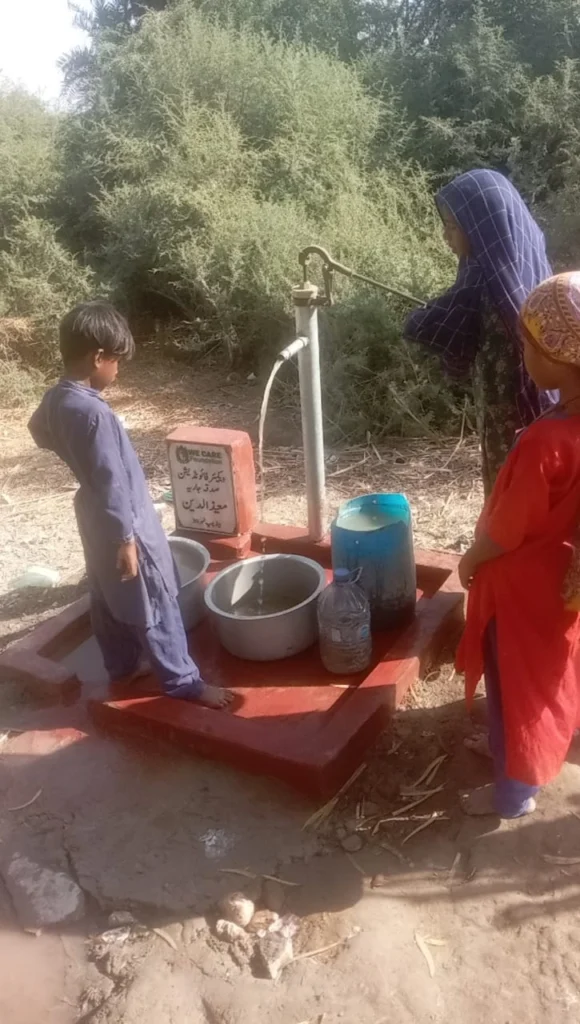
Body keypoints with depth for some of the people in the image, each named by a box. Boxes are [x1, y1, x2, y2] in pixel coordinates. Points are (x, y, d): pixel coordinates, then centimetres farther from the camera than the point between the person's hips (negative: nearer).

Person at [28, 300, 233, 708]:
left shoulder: (56, 399, -2)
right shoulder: (94, 412, -30)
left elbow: (40, 432, 21)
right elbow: (111, 482, -28)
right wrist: (125, 539, -22)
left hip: (95, 522, 9)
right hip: (125, 525, -9)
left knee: (108, 598, 22)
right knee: (155, 604, 3)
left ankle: (123, 665, 39)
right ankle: (183, 681, 16)